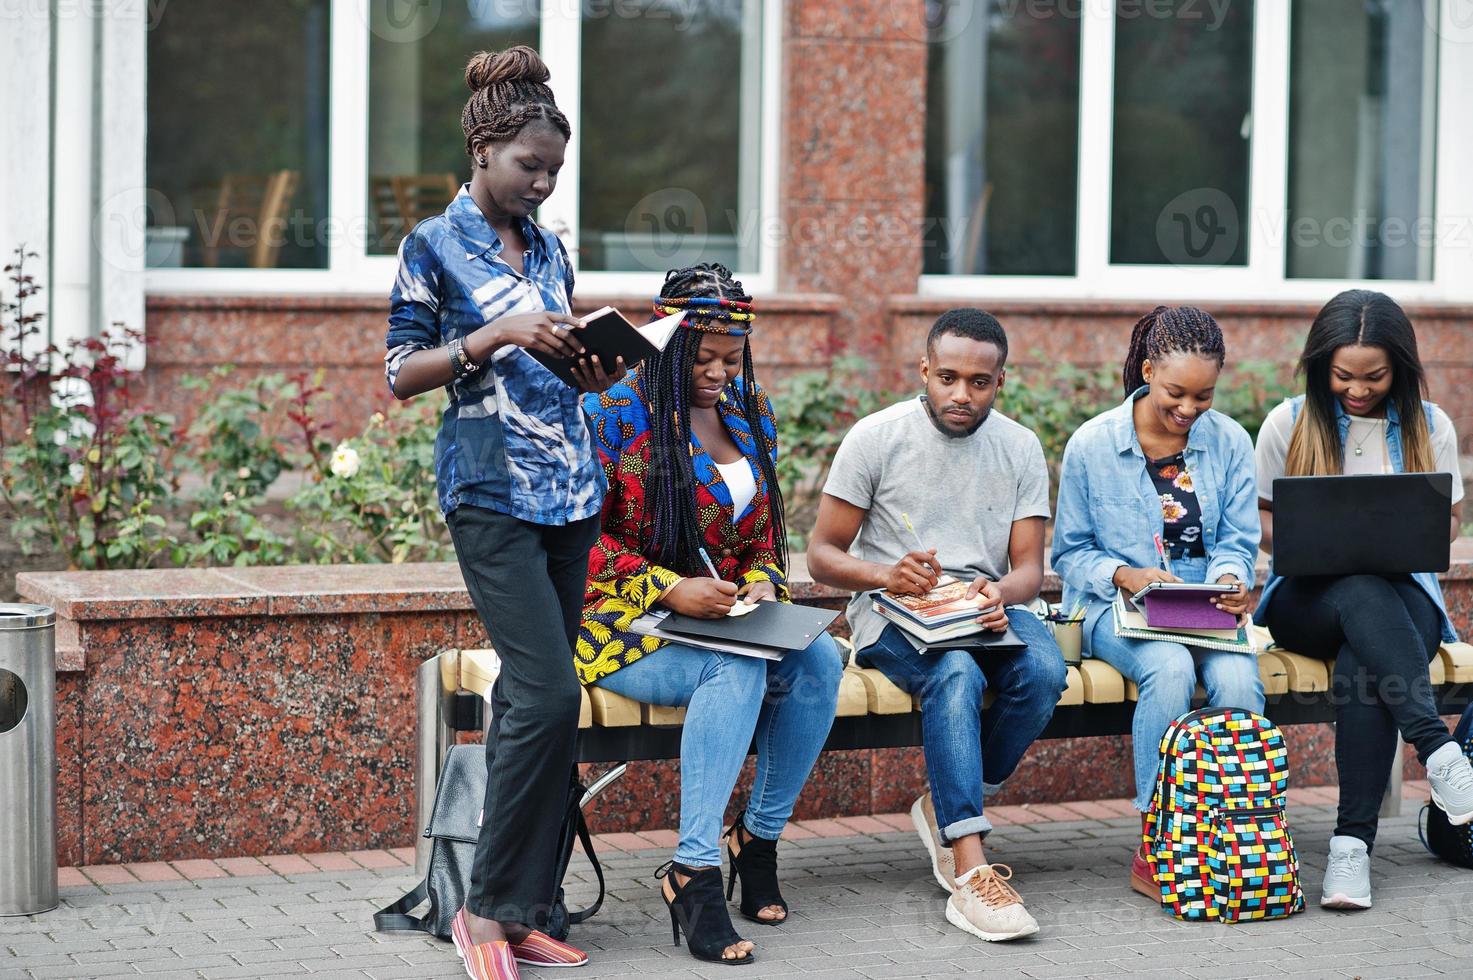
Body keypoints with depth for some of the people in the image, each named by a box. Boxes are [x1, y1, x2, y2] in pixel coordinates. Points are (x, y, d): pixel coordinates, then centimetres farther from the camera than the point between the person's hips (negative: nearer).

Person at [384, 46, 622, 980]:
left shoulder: (550, 250, 16)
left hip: (570, 489, 6)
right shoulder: (434, 245, -1)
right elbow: (402, 374, -4)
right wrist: (495, 338, -15)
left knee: (532, 699, 5)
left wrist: (588, 369, 2)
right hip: (491, 491, -6)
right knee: (550, 692, -15)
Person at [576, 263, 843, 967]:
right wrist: (670, 590, -21)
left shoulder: (751, 412, 13)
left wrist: (762, 583, -4)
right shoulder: (616, 410, -7)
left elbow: (764, 531, 19)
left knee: (819, 659, -24)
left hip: (729, 619, 6)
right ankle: (693, 873, -34)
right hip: (626, 621, -6)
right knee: (738, 669, -35)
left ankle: (759, 838, -8)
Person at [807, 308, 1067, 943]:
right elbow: (822, 555, -2)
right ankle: (970, 873, -42)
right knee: (956, 674, -36)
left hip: (986, 606, 4)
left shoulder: (1021, 449, 8)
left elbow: (1029, 568, 4)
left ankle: (947, 810, -6)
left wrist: (1004, 593, -21)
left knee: (1044, 672, -29)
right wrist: (886, 574, -23)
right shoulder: (876, 438, -3)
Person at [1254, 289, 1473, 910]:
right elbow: (1261, 517, 11)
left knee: (1363, 665, -36)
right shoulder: (1290, 422, 7)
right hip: (1308, 597, 0)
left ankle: (1353, 841, -38)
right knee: (1361, 593, -40)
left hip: (1403, 591, 0)